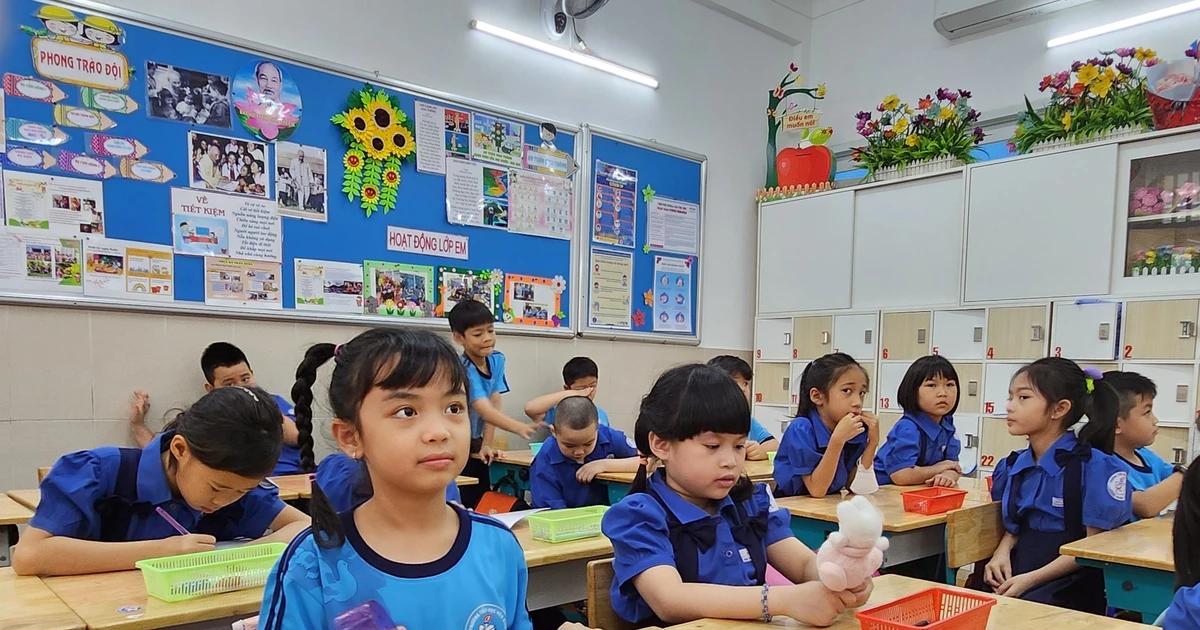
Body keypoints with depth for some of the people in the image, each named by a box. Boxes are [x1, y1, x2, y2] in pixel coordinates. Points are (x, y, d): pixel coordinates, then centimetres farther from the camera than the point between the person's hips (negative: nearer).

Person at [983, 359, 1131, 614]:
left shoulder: (1094, 466, -10)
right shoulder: (1012, 466, 9)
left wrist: (1032, 579, -16)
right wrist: (1002, 553, -2)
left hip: (1069, 589, -5)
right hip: (1014, 578, 5)